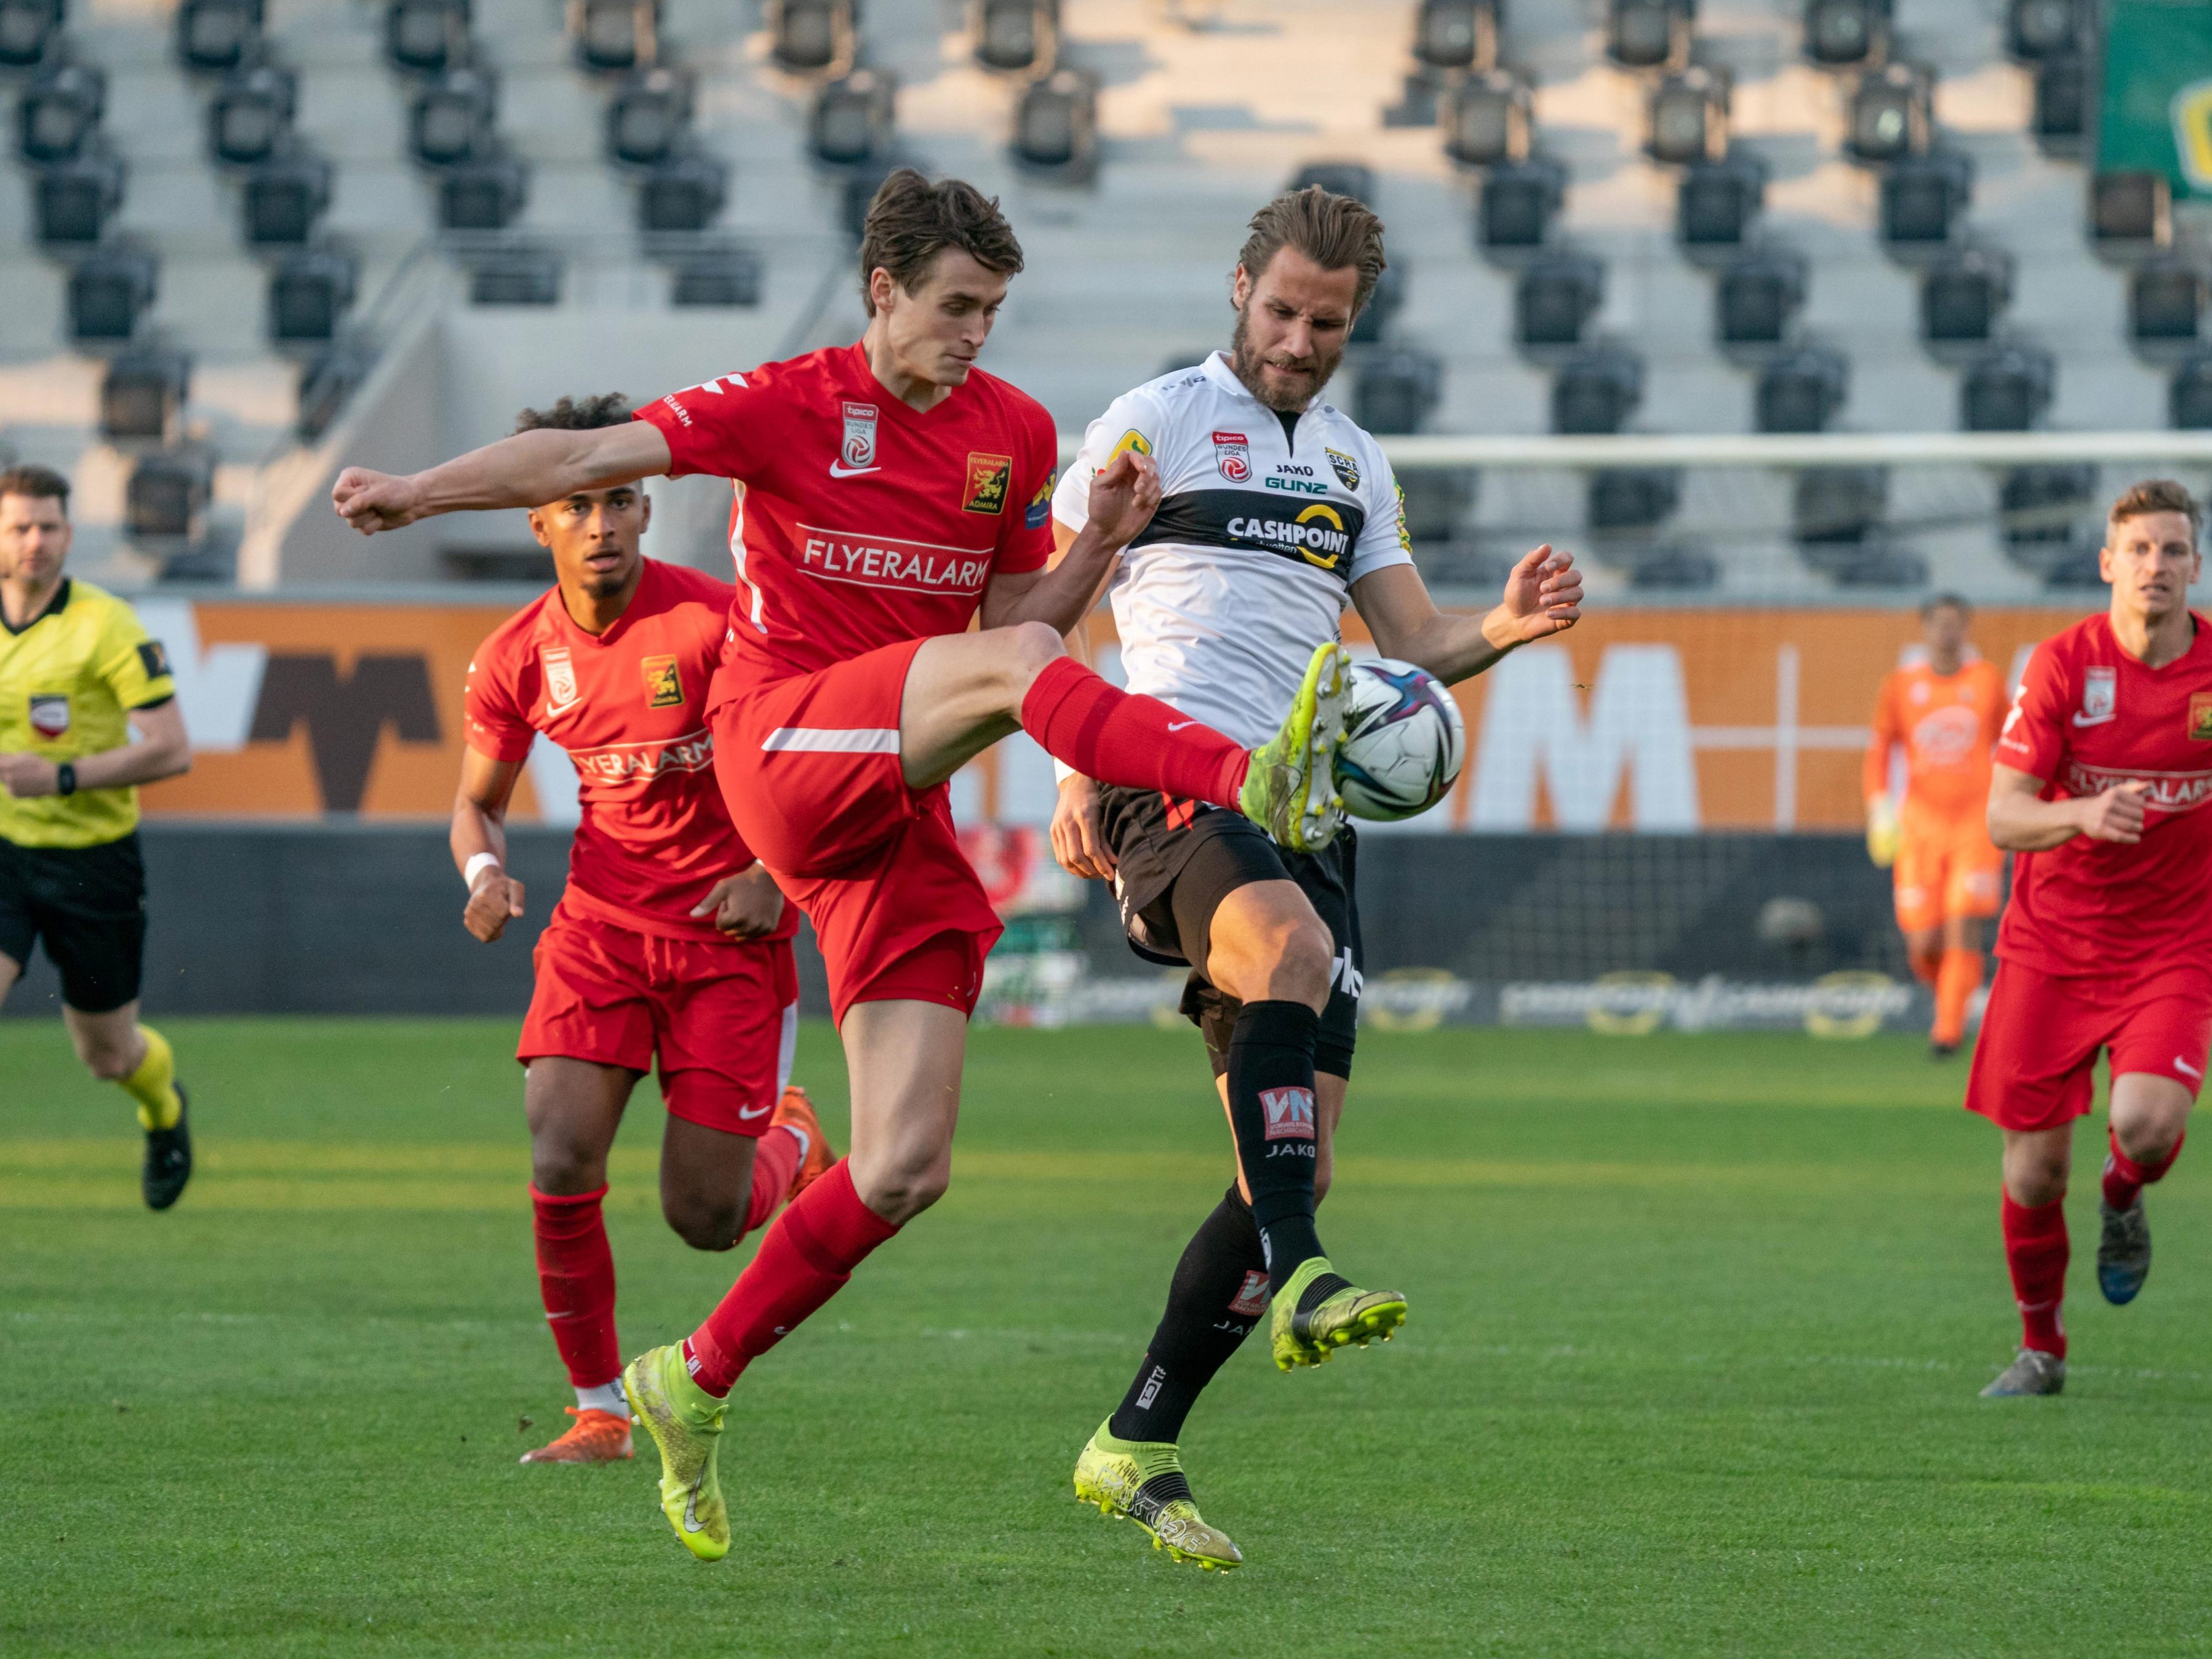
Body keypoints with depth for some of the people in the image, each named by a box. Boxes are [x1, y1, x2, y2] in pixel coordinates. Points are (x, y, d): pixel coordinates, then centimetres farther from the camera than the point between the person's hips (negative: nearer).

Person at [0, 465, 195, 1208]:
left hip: (92, 861, -2)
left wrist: (63, 776, -25)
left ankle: (163, 1108, 49)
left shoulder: (108, 627, -13)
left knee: (109, 1052, 13)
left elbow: (172, 750, -17)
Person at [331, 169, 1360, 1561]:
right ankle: (1256, 783, -55)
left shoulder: (1017, 435, 12)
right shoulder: (790, 406, -2)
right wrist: (425, 492, -19)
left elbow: (1023, 614, 16)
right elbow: (594, 457, -8)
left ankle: (699, 1385, 12)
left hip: (902, 819, 5)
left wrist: (1100, 544, -2)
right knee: (1007, 666, -33)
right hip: (784, 743, -5)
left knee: (905, 1169, -3)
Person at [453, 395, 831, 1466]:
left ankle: (789, 1140, 34)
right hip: (599, 925, 3)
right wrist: (486, 872, -11)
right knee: (559, 1165, -16)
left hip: (728, 931, -3)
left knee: (705, 1218, -4)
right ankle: (599, 1410, 0)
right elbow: (477, 803, 11)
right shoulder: (517, 658, -3)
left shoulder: (715, 621, -14)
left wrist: (774, 875, -16)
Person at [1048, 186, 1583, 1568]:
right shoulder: (1155, 421, 5)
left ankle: (1137, 1447, 8)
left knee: (1298, 1171, -1)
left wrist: (1506, 628, -1)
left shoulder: (1356, 464, 23)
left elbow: (1418, 645, 22)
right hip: (1173, 781, -6)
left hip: (1307, 810, 6)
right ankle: (1297, 1282, -46)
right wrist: (1073, 770, -12)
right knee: (1292, 944, -39)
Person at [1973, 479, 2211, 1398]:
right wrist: (2081, 816, -32)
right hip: (2052, 943, 0)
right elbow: (2003, 819, -12)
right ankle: (2040, 1348, 24)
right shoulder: (2062, 665, -9)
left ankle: (2124, 1200, 12)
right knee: (2036, 1167, 0)